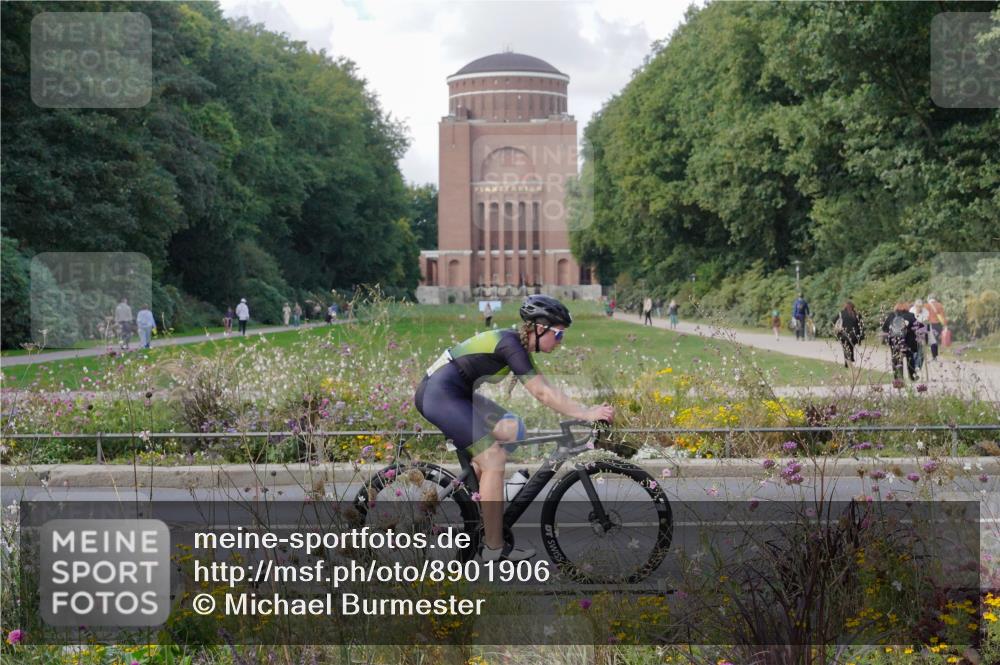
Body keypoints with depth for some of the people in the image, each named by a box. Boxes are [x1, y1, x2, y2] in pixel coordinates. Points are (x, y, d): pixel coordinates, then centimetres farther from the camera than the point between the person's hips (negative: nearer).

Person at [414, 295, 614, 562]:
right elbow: (542, 393, -19)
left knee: (512, 429, 8)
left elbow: (544, 390, 15)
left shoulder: (517, 344, 13)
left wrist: (584, 411, 9)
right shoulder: (511, 345, -16)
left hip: (455, 394, 10)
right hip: (440, 394, -10)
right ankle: (494, 548, -7)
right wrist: (586, 414, -19)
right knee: (495, 458, -11)